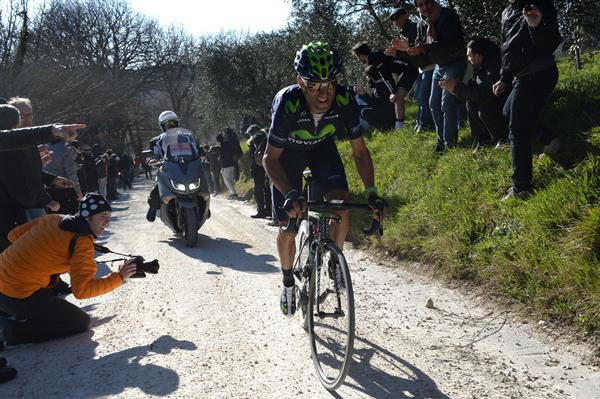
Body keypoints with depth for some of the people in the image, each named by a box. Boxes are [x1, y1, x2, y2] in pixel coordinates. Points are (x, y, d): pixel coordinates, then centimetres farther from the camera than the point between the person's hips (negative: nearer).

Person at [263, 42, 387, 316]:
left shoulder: (345, 101, -31)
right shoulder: (288, 103, -38)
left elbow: (359, 151, -19)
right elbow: (270, 158, -32)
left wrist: (371, 191, -30)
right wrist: (289, 194, -46)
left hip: (323, 147, 2)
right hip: (287, 152, -2)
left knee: (341, 205, -22)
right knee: (288, 227, -3)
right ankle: (288, 282, 23)